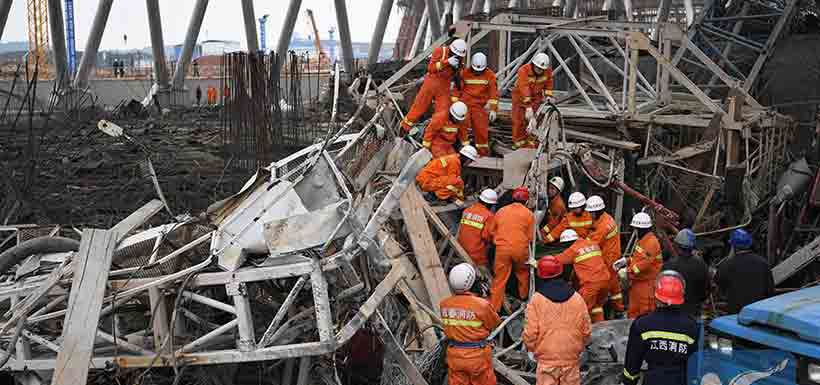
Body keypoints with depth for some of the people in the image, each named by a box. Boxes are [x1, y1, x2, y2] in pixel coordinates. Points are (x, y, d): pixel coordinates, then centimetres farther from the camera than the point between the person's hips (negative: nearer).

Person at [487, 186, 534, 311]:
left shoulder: (501, 211, 8)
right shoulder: (529, 214, 3)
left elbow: (491, 231, 13)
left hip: (502, 248, 1)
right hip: (521, 249, 0)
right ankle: (523, 295, 45)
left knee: (499, 279, 2)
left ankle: (494, 308, 1)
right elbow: (530, 236, 3)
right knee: (523, 273, 26)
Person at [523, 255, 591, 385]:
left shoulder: (537, 299, -10)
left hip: (547, 360, -3)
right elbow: (586, 330, 4)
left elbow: (530, 333, -11)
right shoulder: (577, 298, -1)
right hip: (571, 360, 3)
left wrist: (532, 348, 9)